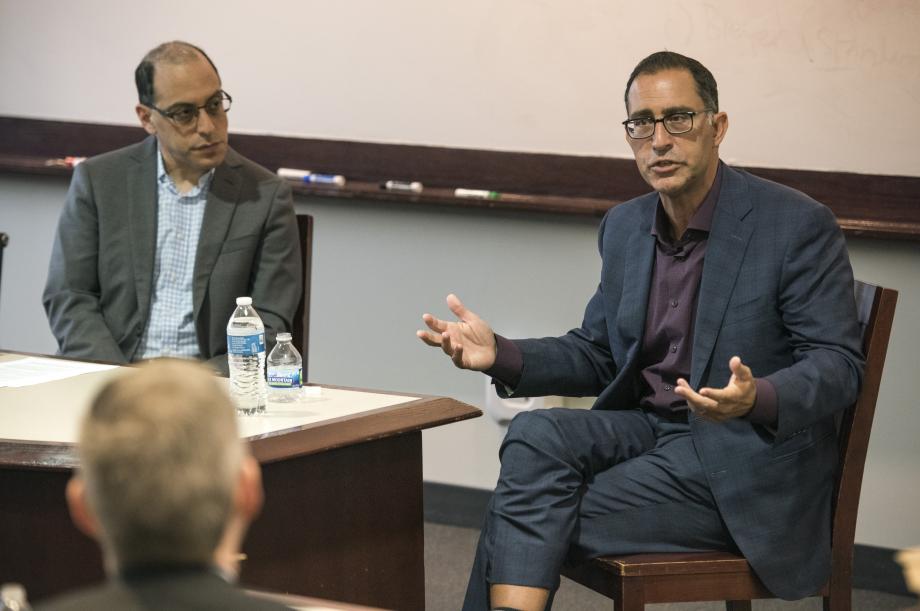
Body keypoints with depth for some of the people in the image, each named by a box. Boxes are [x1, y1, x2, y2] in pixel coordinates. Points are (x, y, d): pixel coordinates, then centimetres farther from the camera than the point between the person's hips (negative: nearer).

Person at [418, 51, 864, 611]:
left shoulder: (799, 224, -10)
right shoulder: (624, 227, 11)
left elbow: (838, 365, -12)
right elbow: (598, 354, 18)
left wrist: (759, 399, -34)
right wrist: (501, 355, -2)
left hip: (745, 460, -6)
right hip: (645, 428, 6)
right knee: (536, 435, -26)